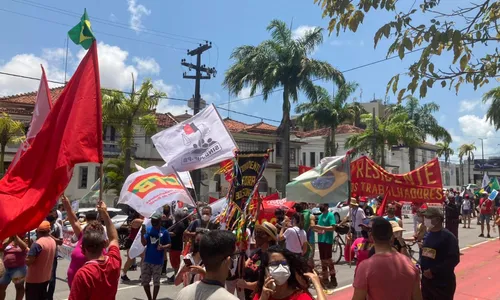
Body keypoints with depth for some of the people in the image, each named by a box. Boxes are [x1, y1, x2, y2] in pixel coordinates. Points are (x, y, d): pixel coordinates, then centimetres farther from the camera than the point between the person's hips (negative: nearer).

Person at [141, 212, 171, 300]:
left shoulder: (164, 232, -7)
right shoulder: (148, 229, -1)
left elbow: (169, 245, -3)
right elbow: (144, 243, -7)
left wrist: (163, 247, -23)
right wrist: (142, 234, -24)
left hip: (158, 261, -3)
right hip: (147, 260, 3)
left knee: (156, 282, 4)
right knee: (144, 281, 11)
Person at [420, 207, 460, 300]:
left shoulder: (448, 237, -13)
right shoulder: (427, 235, 8)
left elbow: (454, 259, -19)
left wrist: (433, 271, -20)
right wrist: (420, 266, 0)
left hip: (443, 283, -7)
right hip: (426, 280, 7)